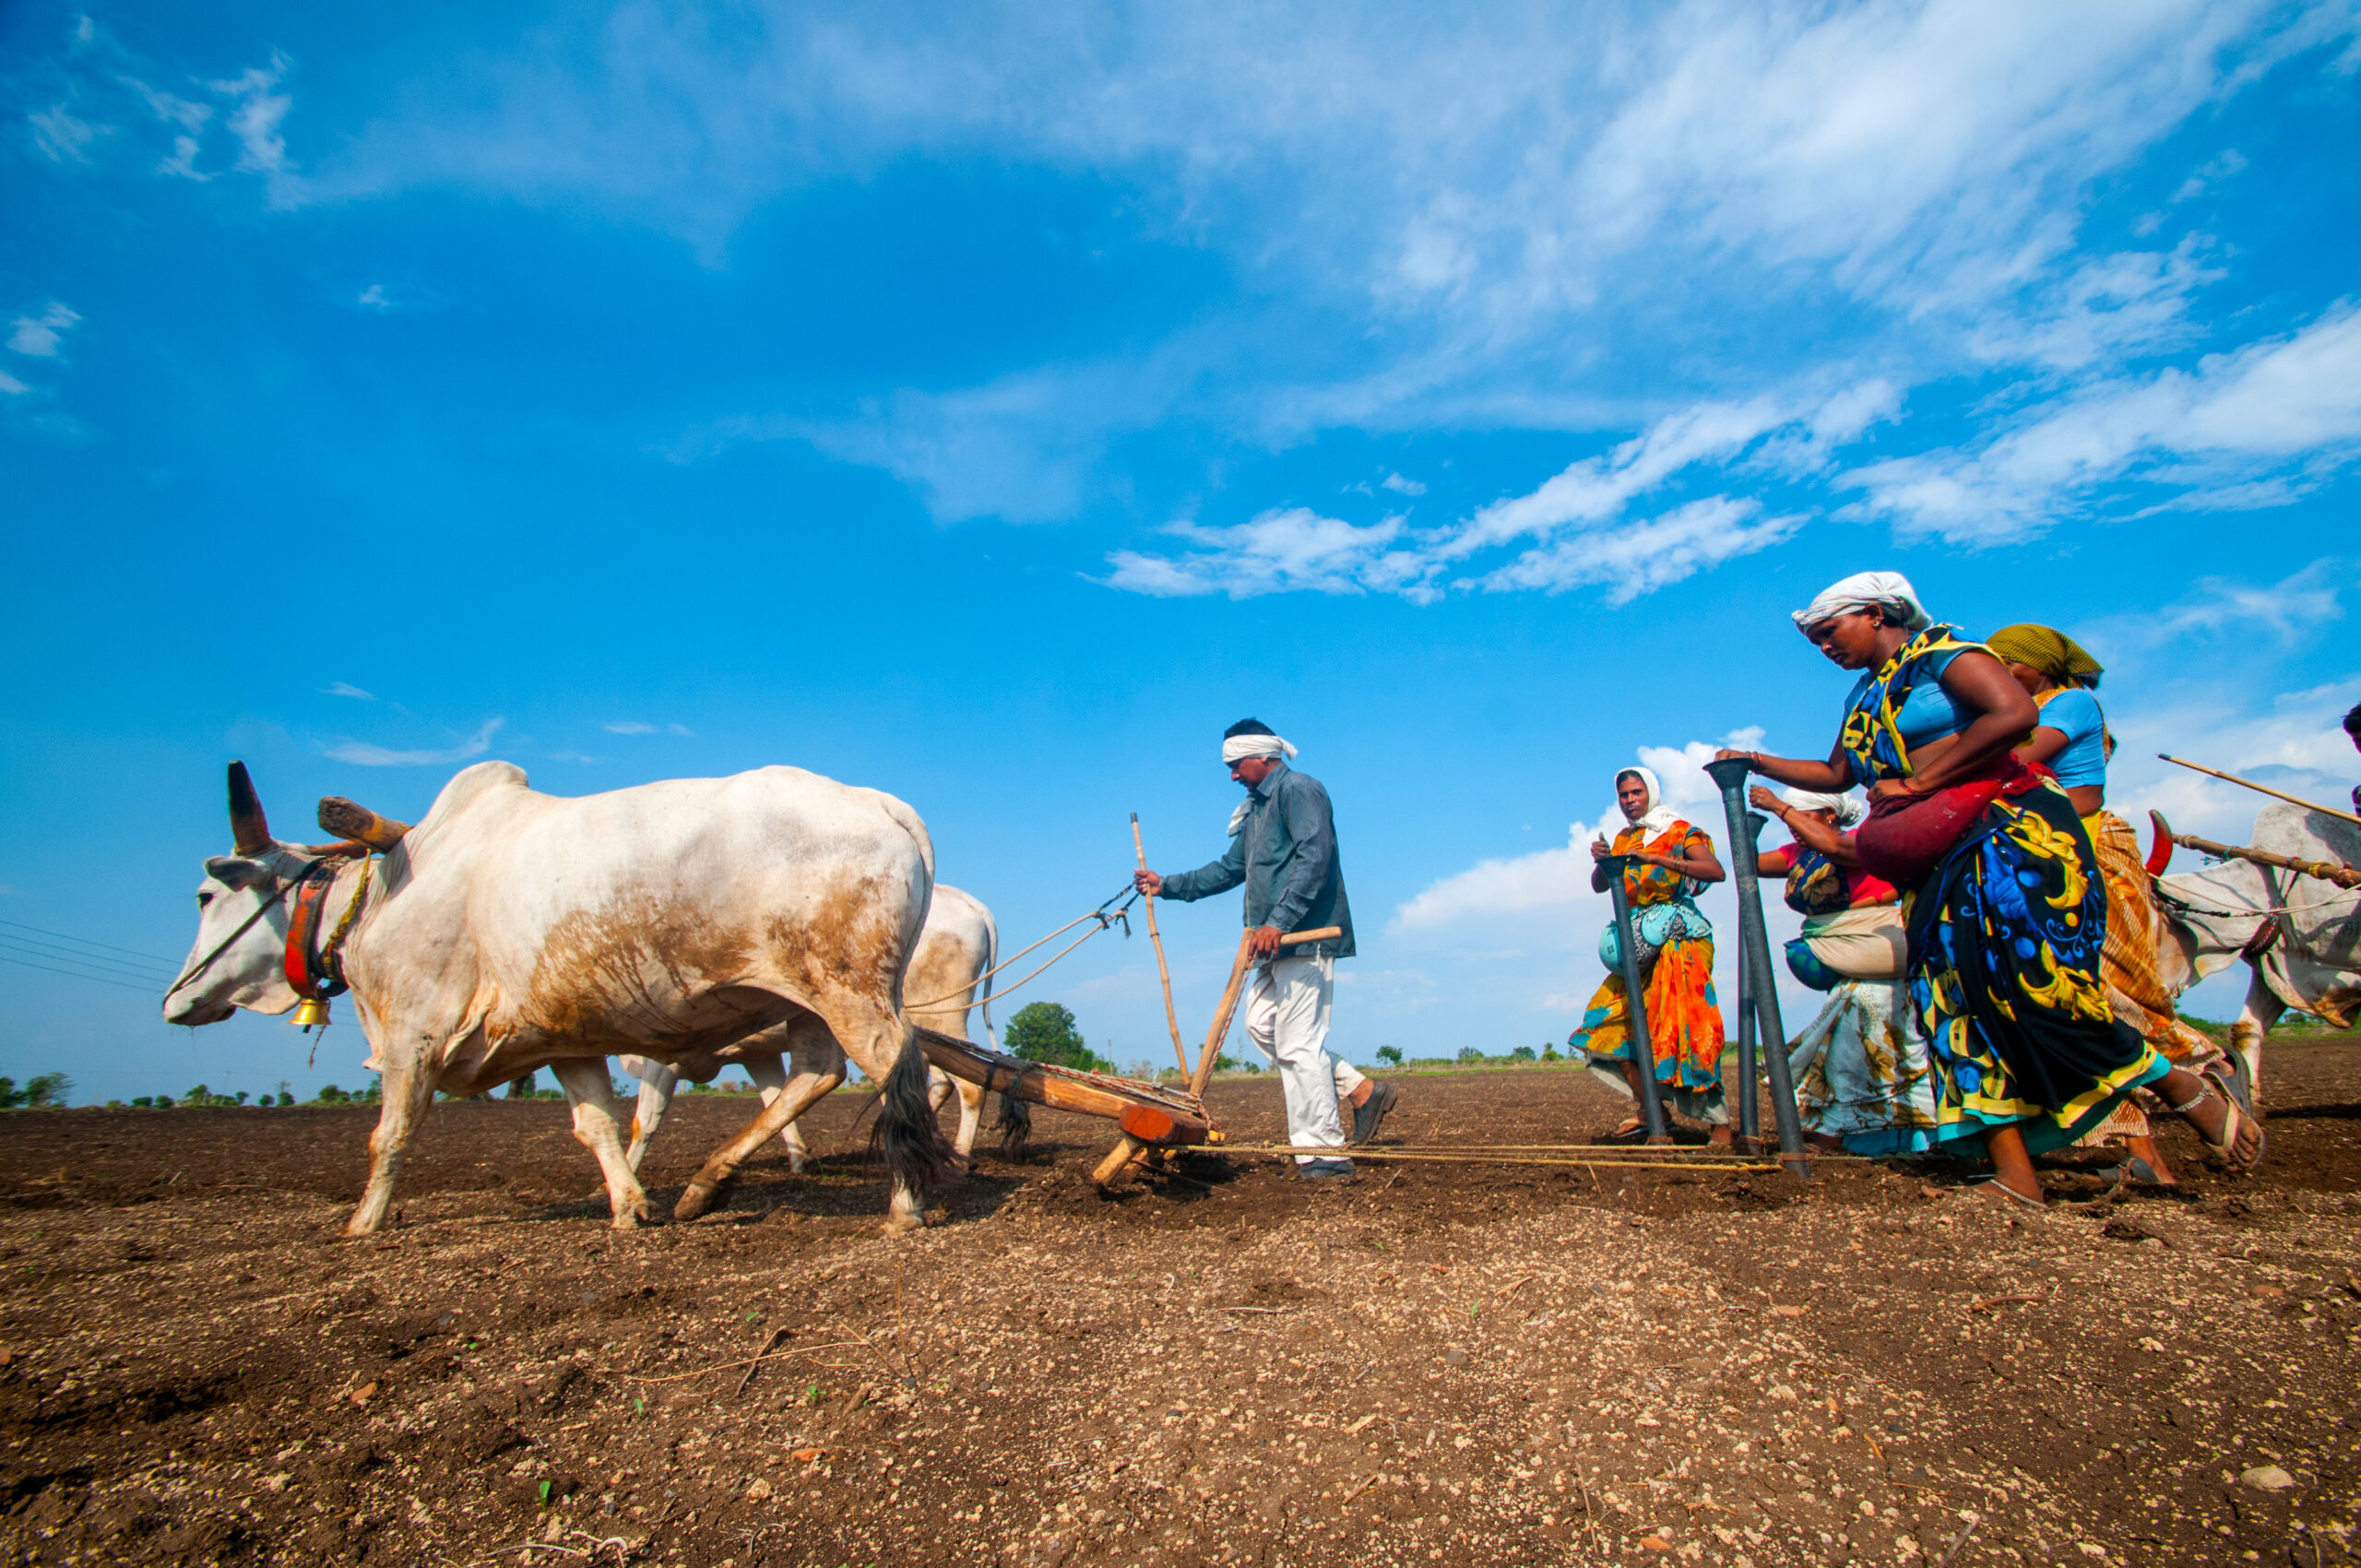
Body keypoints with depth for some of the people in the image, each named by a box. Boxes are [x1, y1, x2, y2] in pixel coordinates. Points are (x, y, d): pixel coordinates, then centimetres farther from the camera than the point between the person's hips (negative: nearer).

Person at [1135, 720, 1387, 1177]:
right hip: (1279, 944, 10)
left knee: (1298, 1043, -8)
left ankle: (1323, 1153, 1)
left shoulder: (1299, 789, -7)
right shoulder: (1255, 808, 22)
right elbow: (1229, 869, 27)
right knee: (1261, 1021, 10)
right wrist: (1167, 886, 23)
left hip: (1306, 936, -10)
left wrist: (1278, 921, -26)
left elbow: (1314, 858, -20)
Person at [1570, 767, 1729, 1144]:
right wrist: (1600, 862, -10)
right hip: (1639, 944, 6)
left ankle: (1719, 1123, -8)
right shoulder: (1623, 839, 16)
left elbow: (1716, 871, -17)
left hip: (1679, 937, -6)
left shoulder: (1679, 830, -1)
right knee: (1612, 1017, -3)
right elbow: (1599, 886, 11)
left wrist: (1657, 858, -25)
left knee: (1684, 1025, -14)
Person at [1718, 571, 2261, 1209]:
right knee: (1956, 996, -5)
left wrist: (1920, 782, -14)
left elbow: (2015, 714, -16)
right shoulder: (1862, 700, 23)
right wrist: (1758, 762, 27)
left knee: (2034, 986, -17)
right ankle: (2015, 1177, -7)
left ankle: (2187, 1088, 7)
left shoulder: (1942, 652, 0)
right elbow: (1836, 774, 33)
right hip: (1935, 865, 7)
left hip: (2009, 830, -7)